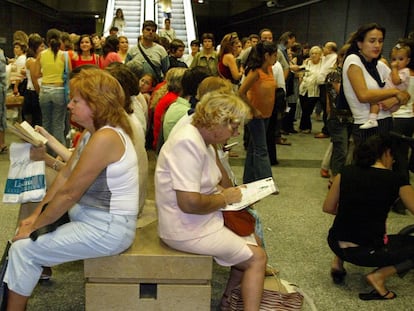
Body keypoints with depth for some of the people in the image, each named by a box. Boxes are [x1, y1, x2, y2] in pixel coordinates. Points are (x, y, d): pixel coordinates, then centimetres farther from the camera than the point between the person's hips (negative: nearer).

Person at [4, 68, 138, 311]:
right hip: (95, 216, 10)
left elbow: (69, 193, -21)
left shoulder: (104, 138, -24)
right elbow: (65, 175, 9)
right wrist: (37, 214, 5)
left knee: (22, 249, -6)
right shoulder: (94, 133, 8)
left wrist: (35, 226, -10)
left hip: (108, 228, -10)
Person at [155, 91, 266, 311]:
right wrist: (224, 198, -15)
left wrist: (231, 193, -4)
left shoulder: (203, 142, 6)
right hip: (188, 230, -10)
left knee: (252, 242, 16)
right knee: (257, 257, -2)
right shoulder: (188, 143, -25)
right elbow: (190, 202, -31)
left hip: (202, 221, 10)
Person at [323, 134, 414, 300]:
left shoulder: (345, 173, 1)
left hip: (335, 245, 5)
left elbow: (328, 208, 8)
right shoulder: (396, 181, -6)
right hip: (367, 253, -4)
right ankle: (379, 275, -2)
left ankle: (338, 262, 20)